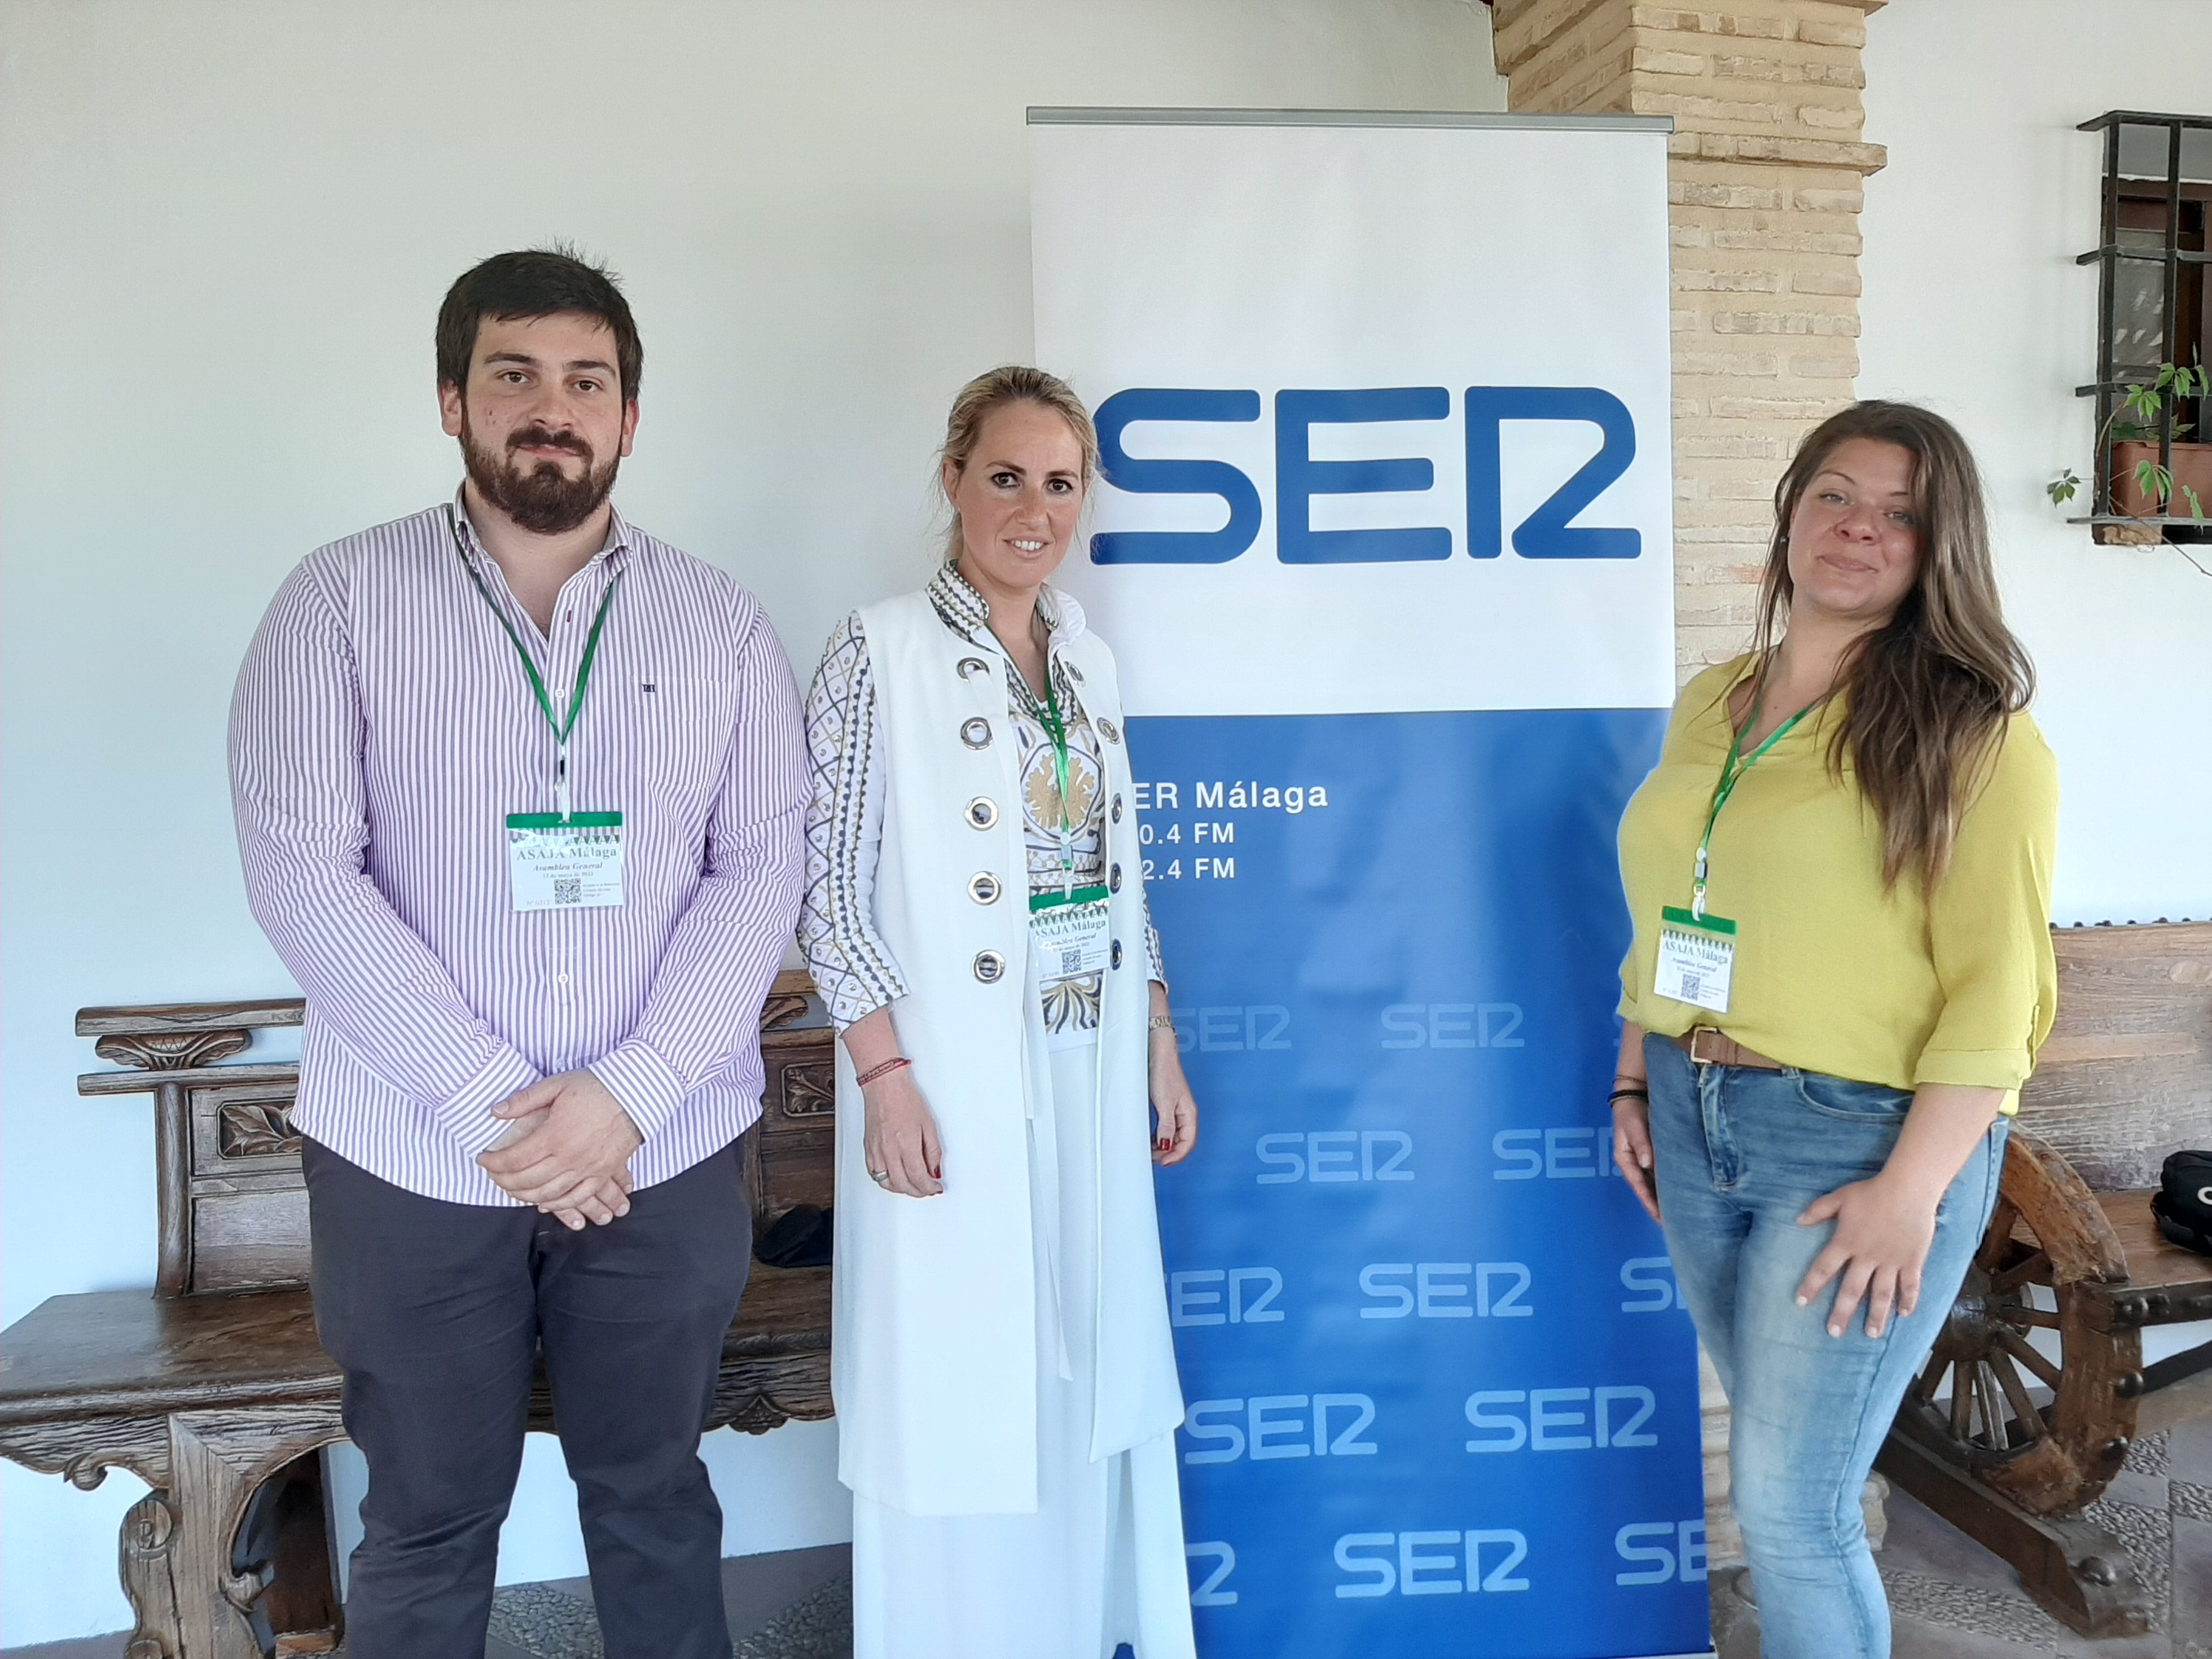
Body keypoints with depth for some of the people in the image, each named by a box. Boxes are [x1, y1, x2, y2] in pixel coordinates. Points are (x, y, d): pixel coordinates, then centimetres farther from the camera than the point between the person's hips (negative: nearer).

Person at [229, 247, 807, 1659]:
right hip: (413, 1158, -1)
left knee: (654, 1496, 15)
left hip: (666, 1153, 1)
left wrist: (630, 1090, -13)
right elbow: (302, 872, -9)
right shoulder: (342, 600, -2)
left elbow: (764, 866, -2)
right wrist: (489, 1104, -15)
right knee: (429, 1522, 13)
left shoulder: (720, 622, 3)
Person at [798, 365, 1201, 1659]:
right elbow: (830, 883, -10)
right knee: (954, 1386, 5)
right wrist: (885, 1075, -16)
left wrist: (1161, 1049, 12)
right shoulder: (883, 651, -7)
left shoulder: (1090, 660, 11)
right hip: (952, 1085, -6)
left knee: (1087, 1372, 15)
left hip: (1090, 1079, 6)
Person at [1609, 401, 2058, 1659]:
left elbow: (1997, 991, -14)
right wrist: (1636, 1085, 10)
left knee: (1791, 1505, -1)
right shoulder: (1712, 705, 9)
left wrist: (1911, 1190, -18)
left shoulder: (1972, 730, -9)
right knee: (1779, 1454, 18)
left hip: (1865, 1136, -5)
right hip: (1697, 1125, 6)